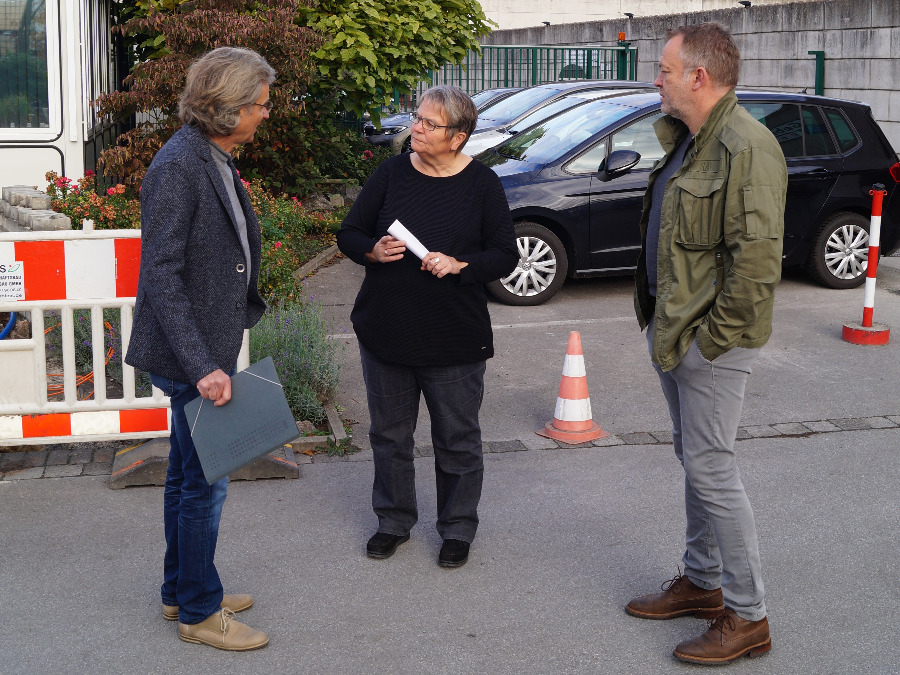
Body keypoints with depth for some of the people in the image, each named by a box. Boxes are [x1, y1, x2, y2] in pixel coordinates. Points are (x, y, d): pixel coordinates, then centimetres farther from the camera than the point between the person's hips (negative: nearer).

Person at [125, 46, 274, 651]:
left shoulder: (217, 161, 9)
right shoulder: (178, 167, -20)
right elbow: (162, 276, -23)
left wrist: (215, 356, 17)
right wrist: (202, 366, -26)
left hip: (210, 347, 10)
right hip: (191, 353, -10)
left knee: (188, 476, 20)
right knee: (205, 483, 1)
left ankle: (181, 590, 35)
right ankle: (199, 612, 17)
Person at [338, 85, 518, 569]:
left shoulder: (481, 184, -4)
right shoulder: (392, 173, 2)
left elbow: (506, 255, -2)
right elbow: (349, 234, 7)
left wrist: (459, 265, -19)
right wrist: (373, 251, -15)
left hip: (454, 339, -2)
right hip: (385, 330, 3)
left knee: (457, 438, 8)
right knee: (389, 433, 14)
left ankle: (457, 529, 26)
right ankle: (394, 520, 32)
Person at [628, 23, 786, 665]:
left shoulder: (747, 146, -19)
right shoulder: (688, 140, 13)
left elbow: (757, 257, -24)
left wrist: (713, 337, -19)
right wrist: (666, 324, 14)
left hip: (710, 343, -10)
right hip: (674, 334, 10)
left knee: (711, 467, -5)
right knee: (695, 460, 18)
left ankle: (747, 616, 7)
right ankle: (702, 581, 34)